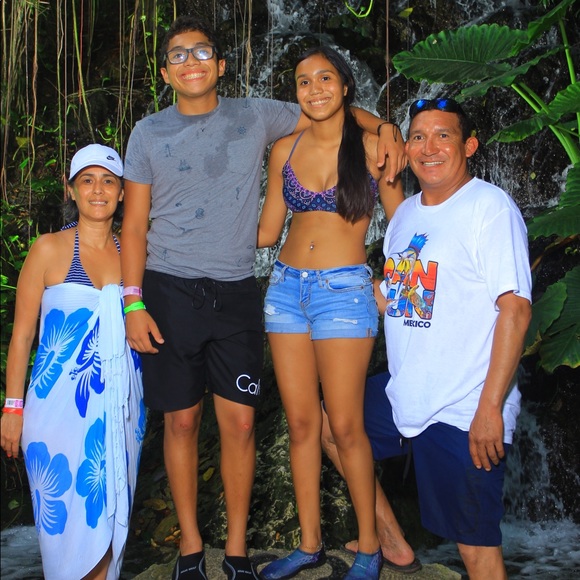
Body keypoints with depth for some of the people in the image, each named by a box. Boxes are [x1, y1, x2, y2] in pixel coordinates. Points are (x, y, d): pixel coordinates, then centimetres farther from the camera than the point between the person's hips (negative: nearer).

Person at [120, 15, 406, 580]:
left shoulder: (255, 116, 7)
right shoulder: (148, 133, 6)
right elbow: (134, 224, 4)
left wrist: (385, 129, -2)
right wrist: (133, 304, -4)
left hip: (235, 291, 0)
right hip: (169, 291, 0)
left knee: (239, 420, 0)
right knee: (181, 419, 6)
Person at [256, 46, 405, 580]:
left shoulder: (372, 146, 0)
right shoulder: (285, 151, 9)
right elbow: (267, 231, 13)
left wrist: (385, 287, -5)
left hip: (344, 290, -4)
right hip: (287, 287, 4)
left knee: (345, 425, -2)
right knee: (301, 423, 8)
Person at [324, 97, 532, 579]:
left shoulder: (491, 207, -13)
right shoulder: (407, 212, 11)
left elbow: (515, 309, -19)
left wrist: (491, 407, -23)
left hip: (462, 413, -8)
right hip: (402, 396, 9)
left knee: (475, 541, 0)